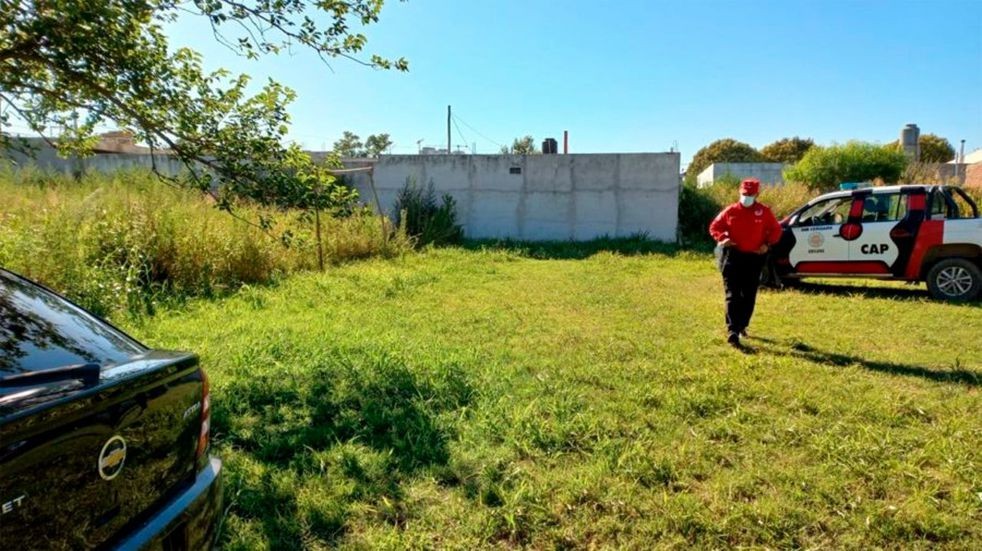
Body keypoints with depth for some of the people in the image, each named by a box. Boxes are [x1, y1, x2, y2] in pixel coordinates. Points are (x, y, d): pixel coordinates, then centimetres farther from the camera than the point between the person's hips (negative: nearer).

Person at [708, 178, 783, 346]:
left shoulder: (764, 212, 4)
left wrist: (768, 244, -5)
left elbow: (776, 230, 12)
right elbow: (714, 226, 8)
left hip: (754, 258, 2)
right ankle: (732, 331, -12)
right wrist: (722, 238, -11)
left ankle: (741, 326, 28)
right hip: (733, 256, -2)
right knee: (733, 295, -8)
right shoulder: (730, 211, 2)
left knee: (749, 296, 11)